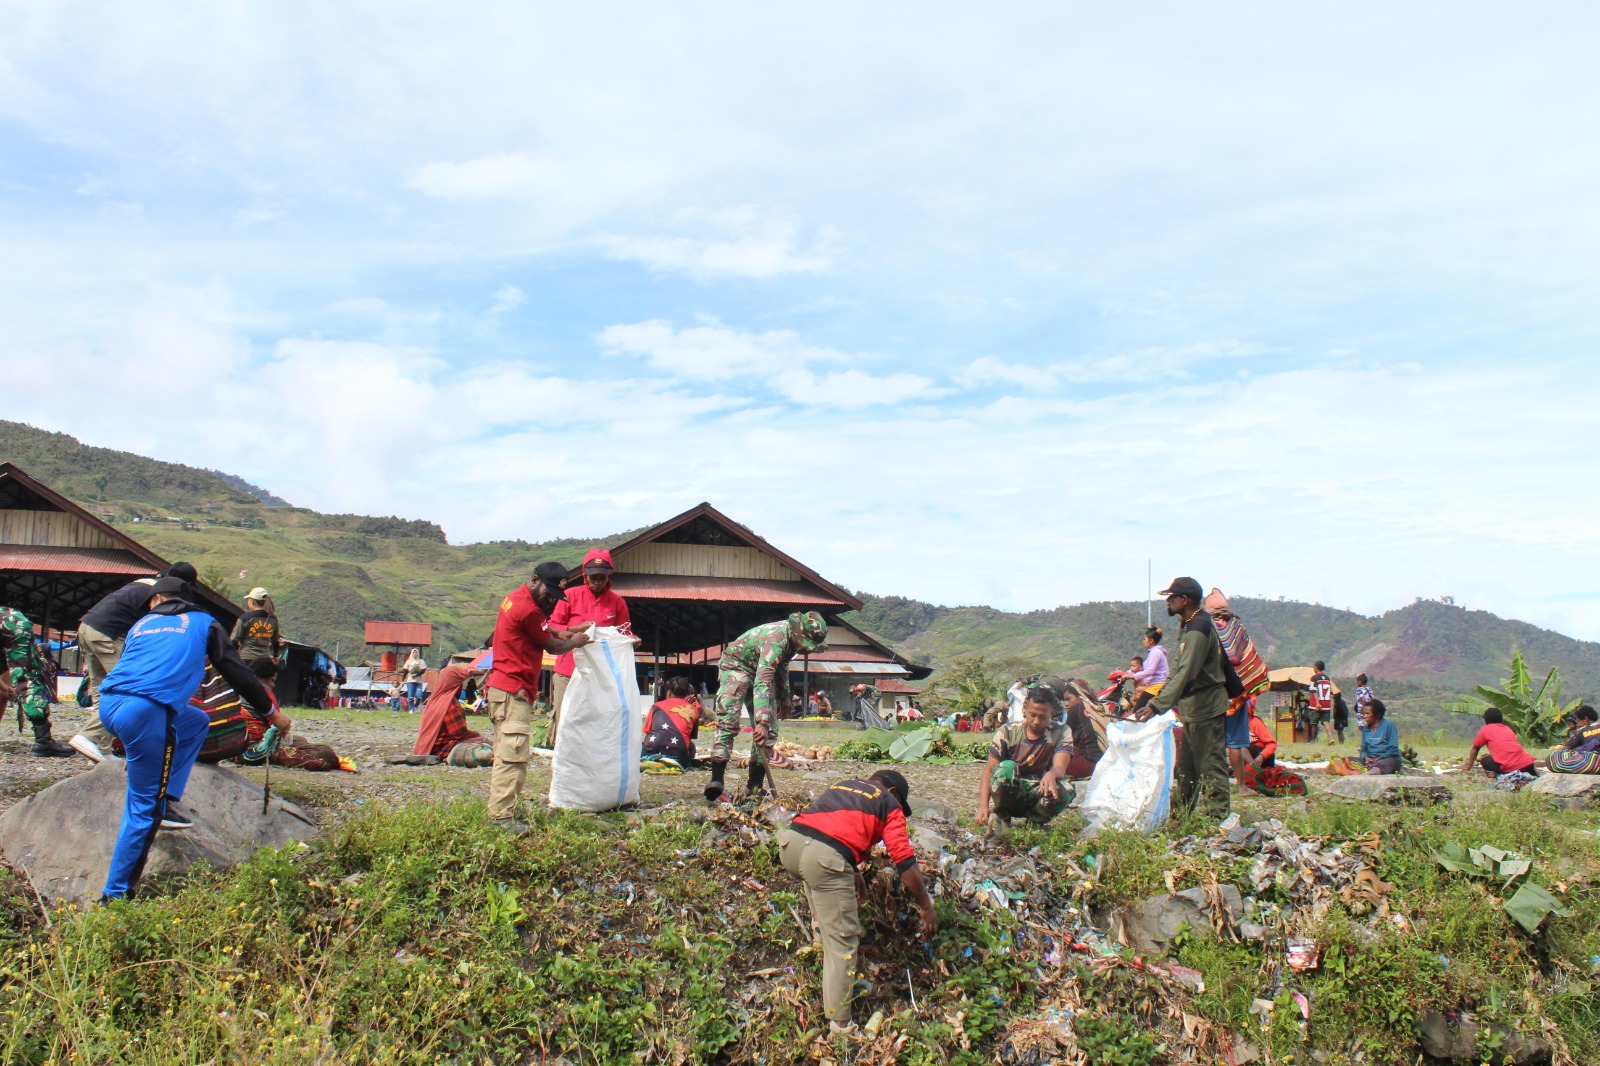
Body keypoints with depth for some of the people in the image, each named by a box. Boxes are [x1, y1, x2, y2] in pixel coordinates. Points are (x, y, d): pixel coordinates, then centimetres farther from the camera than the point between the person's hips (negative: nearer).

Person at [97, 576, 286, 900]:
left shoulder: (142, 624, 28)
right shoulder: (204, 623, 19)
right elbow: (238, 673, 16)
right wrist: (271, 712, 26)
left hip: (108, 703, 6)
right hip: (146, 711, -6)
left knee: (196, 722, 28)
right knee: (143, 809, 2)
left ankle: (167, 802, 18)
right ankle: (116, 893, 4)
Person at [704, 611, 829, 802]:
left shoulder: (793, 638, -8)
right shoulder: (776, 638, -35)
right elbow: (762, 682, -44)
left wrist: (784, 695, 21)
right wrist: (762, 721, -50)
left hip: (760, 670, 9)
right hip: (736, 665, -8)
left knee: (769, 730, 0)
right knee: (728, 722, -23)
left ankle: (755, 786, 2)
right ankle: (716, 782, -25)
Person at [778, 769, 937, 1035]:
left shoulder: (843, 786, 32)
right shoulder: (889, 802, 17)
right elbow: (905, 862, 10)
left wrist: (853, 874, 47)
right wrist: (927, 907, 18)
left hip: (789, 842, 6)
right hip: (825, 856, -6)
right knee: (842, 942, 4)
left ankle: (819, 923, 37)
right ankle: (840, 1025, 5)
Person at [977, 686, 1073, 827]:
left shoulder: (1061, 733, -6)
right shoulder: (1008, 731, -7)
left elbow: (1060, 768, -22)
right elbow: (989, 769, -9)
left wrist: (1051, 774, -49)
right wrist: (983, 805, -24)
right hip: (1010, 795, -1)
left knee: (1064, 791, -33)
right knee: (1006, 768, -33)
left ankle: (1035, 820, -2)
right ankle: (1001, 816, -6)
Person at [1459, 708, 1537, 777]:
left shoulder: (1485, 730, 13)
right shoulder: (1508, 729, 26)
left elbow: (1475, 748, 22)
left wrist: (1468, 765, 33)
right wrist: (1493, 755, 52)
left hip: (1510, 767, -5)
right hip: (1528, 765, 5)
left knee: (1486, 761, 18)